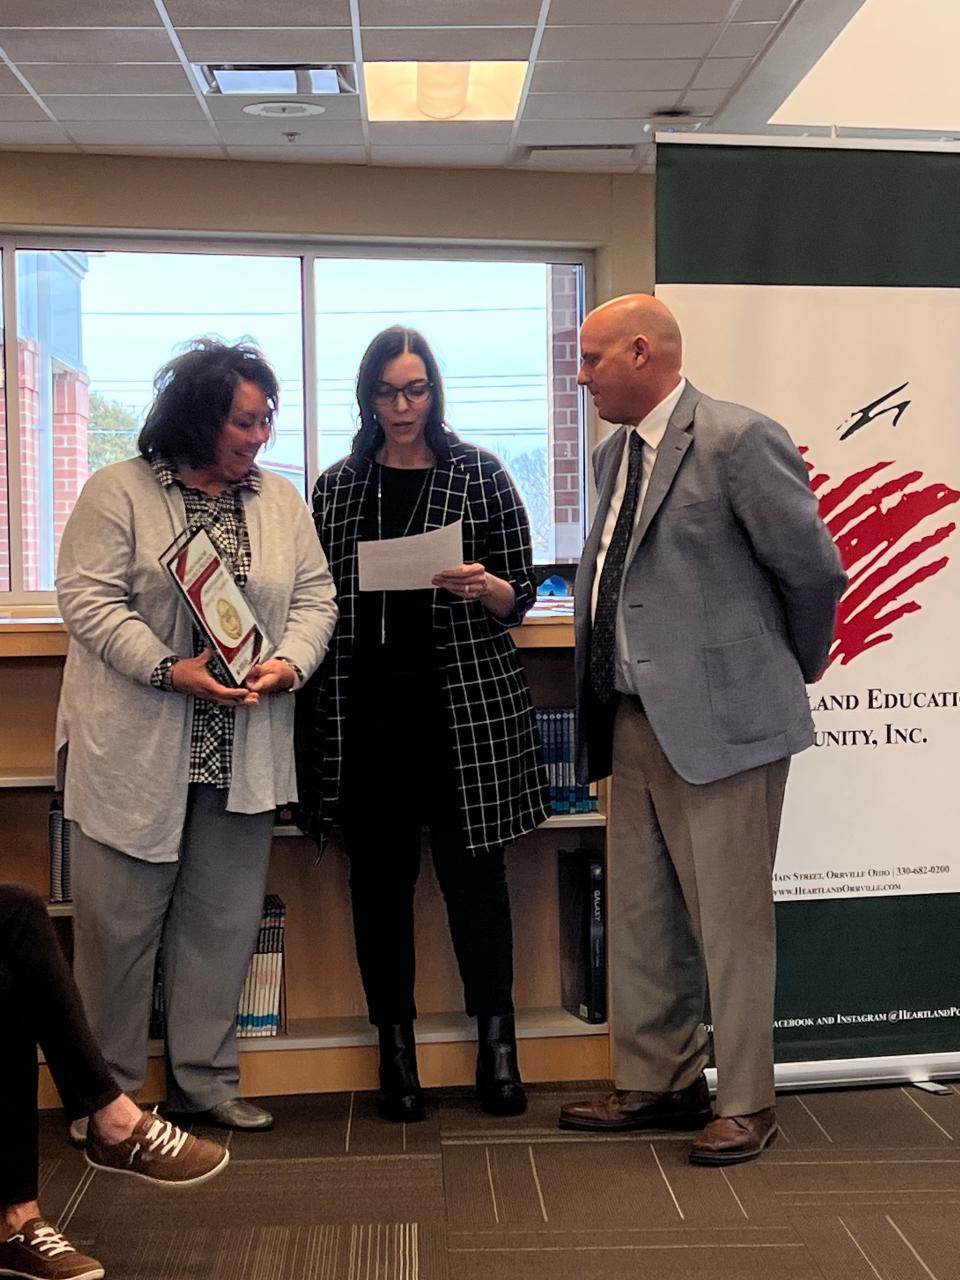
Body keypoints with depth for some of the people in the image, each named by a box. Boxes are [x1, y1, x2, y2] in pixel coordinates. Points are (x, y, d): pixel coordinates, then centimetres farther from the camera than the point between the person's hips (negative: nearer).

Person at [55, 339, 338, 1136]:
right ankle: (107, 1089, 19)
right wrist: (169, 669, -20)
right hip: (135, 748, -4)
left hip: (242, 754, 4)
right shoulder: (118, 492, -4)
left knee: (223, 919, 10)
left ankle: (205, 1078, 24)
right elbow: (89, 599, -9)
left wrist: (289, 662, -11)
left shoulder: (282, 501, 10)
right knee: (121, 919, 4)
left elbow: (315, 598, 9)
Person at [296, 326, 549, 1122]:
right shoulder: (337, 488, 10)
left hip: (465, 704, -2)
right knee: (380, 879, 6)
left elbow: (520, 598, 5)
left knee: (474, 871, 2)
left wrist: (482, 589, -17)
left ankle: (497, 1037, 16)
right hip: (366, 710, 2)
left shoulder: (480, 475, 4)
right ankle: (396, 1044, 19)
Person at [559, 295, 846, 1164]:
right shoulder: (616, 454, 13)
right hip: (635, 723, 8)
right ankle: (655, 1083, 31)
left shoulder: (739, 440, -12)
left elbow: (814, 568, -8)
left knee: (731, 921, 3)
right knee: (640, 919, 15)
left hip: (721, 718, -8)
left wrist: (796, 666, 5)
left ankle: (745, 1103, 18)